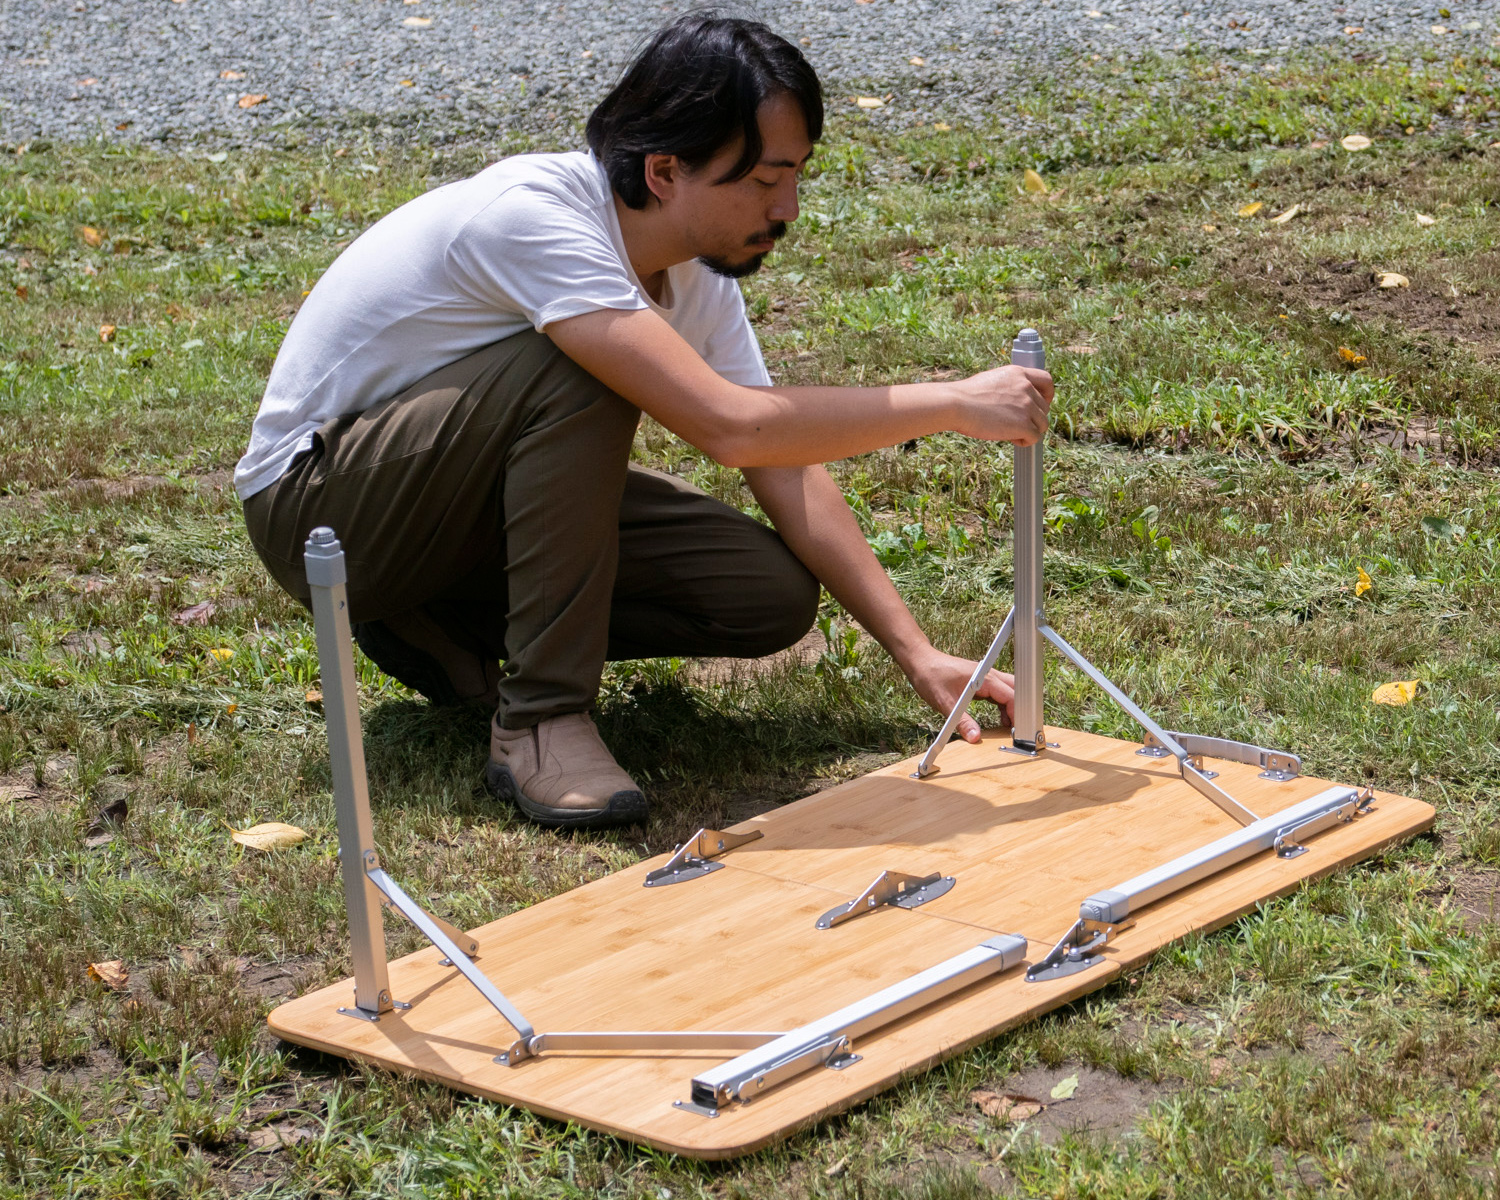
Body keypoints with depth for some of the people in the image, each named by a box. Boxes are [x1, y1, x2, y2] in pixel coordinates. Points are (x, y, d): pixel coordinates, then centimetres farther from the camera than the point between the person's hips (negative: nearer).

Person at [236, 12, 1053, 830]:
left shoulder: (699, 270, -6)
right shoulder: (534, 217, -32)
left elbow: (785, 472, -4)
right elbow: (732, 427, -40)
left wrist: (917, 654, -12)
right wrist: (954, 404, -33)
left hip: (464, 493, 8)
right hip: (316, 502, -8)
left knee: (774, 594, -9)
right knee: (583, 374, -34)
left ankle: (450, 626, 5)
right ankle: (540, 718, -24)